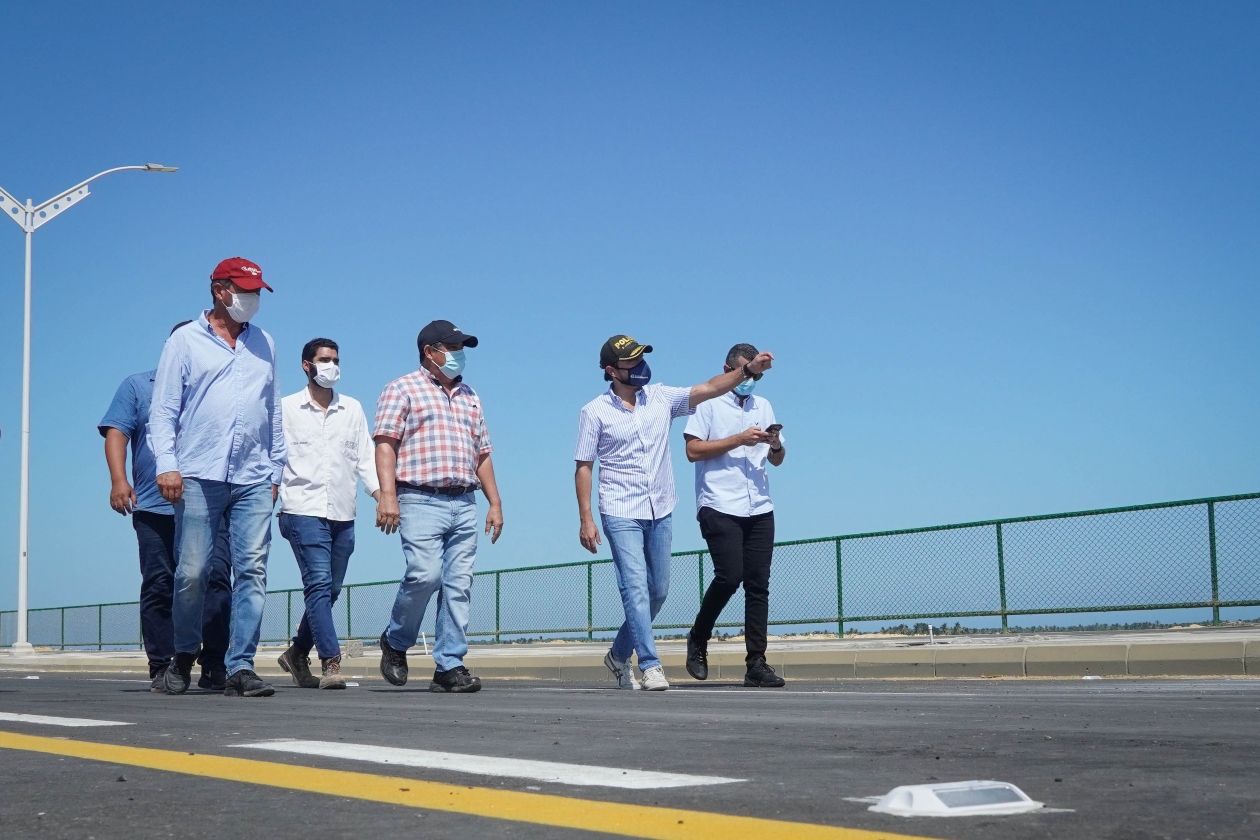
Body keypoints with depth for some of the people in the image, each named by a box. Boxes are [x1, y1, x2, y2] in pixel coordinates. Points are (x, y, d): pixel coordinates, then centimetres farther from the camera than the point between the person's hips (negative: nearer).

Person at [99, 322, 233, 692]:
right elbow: (116, 432, 6)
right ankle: (161, 668, 5)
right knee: (158, 587, -1)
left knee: (216, 578, -12)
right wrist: (118, 479, -10)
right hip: (154, 507, -1)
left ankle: (214, 667, -10)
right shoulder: (137, 386, 16)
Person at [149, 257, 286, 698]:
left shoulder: (263, 344, 19)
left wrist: (275, 470, 15)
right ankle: (184, 656, 16)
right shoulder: (185, 340, 8)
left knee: (252, 570, -6)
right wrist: (167, 464, -8)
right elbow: (163, 409, 3)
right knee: (192, 572, -4)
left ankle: (241, 667, -5)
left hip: (254, 480, 3)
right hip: (199, 476, -3)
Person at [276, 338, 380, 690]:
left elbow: (365, 458, 13)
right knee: (319, 583, -16)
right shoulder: (287, 409, 8)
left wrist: (383, 497, -1)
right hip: (304, 511, -4)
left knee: (330, 590, 8)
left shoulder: (353, 409, 16)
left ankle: (297, 653, 27)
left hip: (343, 515, 4)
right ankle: (331, 663, -18)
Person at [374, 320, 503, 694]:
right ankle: (395, 642, 6)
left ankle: (450, 666, 1)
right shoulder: (403, 389, 5)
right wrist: (387, 494, -17)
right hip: (421, 501, -6)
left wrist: (495, 503, 15)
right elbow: (385, 443, -5)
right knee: (425, 574, -18)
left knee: (459, 585, -1)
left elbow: (482, 453, 24)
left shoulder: (469, 396, 24)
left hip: (464, 505, 6)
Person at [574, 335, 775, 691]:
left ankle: (619, 654, 27)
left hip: (660, 511, 4)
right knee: (636, 588, -13)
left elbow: (707, 389, -4)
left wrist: (747, 370, -18)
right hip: (621, 514, -4)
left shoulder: (661, 397, 4)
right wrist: (585, 519, -11)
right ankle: (650, 666, -11)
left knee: (658, 591, 10)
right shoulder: (595, 412, -4)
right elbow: (583, 467, -4)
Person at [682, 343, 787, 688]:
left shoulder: (763, 406, 20)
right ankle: (697, 640, 6)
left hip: (759, 509, 5)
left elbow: (776, 460, 21)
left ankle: (756, 664, 1)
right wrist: (740, 439, -12)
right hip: (719, 507, -5)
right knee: (730, 575, -16)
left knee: (758, 584, 0)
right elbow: (693, 450, -7)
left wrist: (776, 445, -2)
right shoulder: (708, 403, 3)